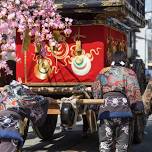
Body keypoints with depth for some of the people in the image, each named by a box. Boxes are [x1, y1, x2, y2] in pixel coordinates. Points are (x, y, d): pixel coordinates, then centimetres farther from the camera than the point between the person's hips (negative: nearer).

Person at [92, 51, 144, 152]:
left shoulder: (103, 72, 18)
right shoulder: (129, 72, 8)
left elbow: (96, 91, 11)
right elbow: (133, 91, -4)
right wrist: (138, 106, 0)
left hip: (106, 111, 2)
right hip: (124, 111, -2)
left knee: (105, 143, 7)